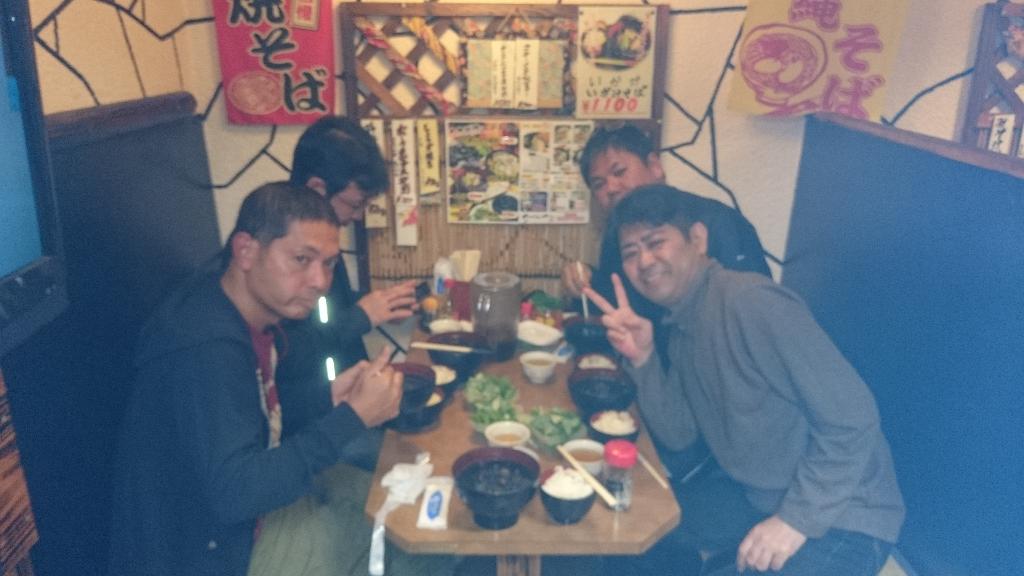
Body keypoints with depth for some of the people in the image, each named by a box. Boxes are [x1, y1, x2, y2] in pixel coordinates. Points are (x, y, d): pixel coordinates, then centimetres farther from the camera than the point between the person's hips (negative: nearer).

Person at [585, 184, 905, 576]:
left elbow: (852, 418, -24)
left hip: (841, 518, -8)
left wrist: (796, 520, -22)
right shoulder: (679, 326, 3)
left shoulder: (752, 302, -24)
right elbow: (678, 434, 3)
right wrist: (641, 358, -10)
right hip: (753, 496, 8)